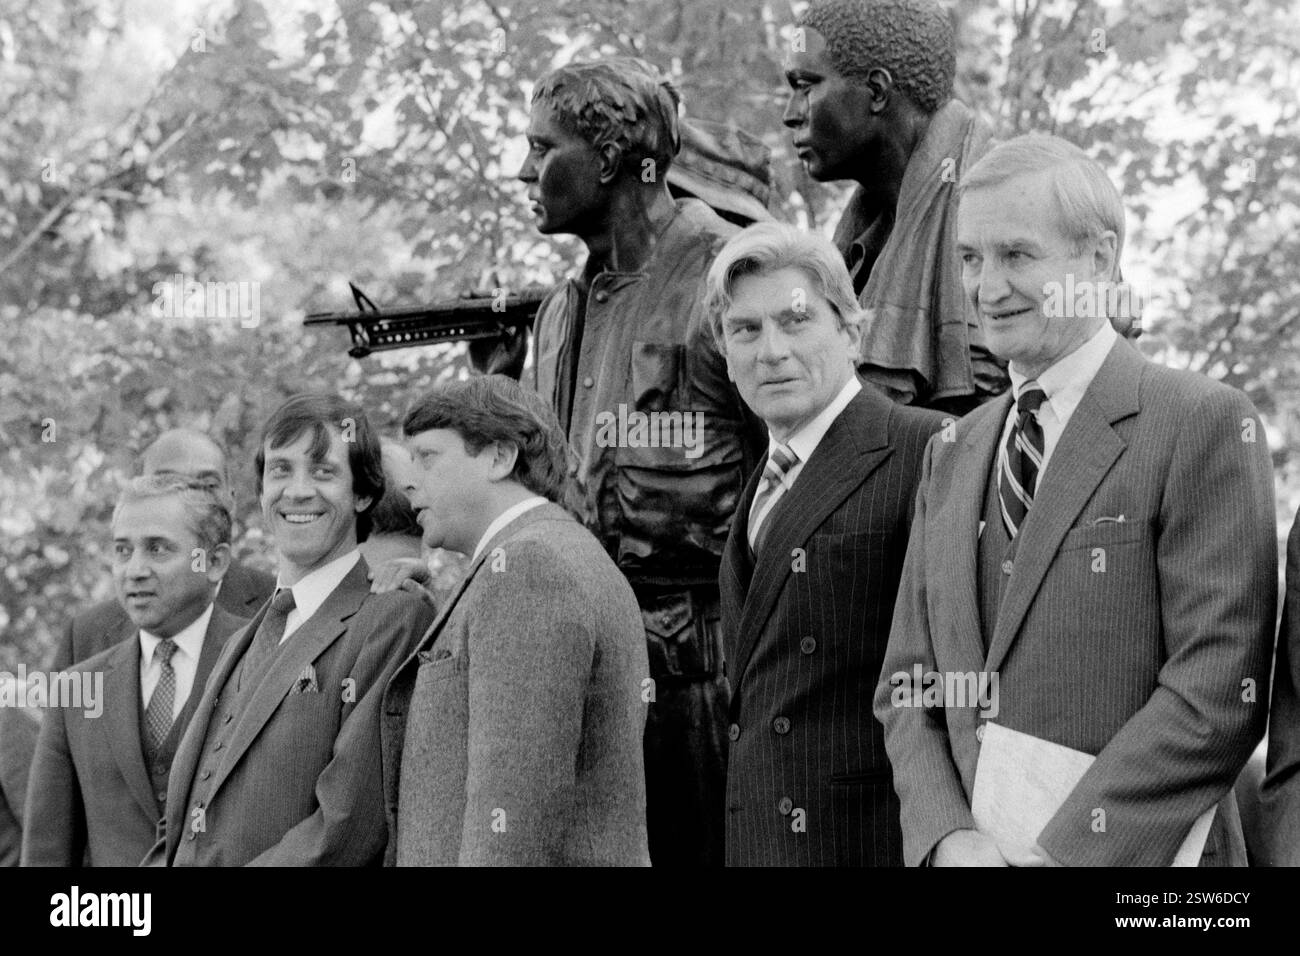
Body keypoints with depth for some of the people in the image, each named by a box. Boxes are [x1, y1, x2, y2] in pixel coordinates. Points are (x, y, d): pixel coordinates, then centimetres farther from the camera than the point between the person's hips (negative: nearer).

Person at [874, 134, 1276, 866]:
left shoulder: (1204, 425, -7)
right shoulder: (950, 455, 12)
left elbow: (1220, 691, -15)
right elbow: (909, 687, 9)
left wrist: (1066, 848, -18)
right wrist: (949, 837, -8)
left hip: (1133, 859, -5)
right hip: (962, 852, 5)